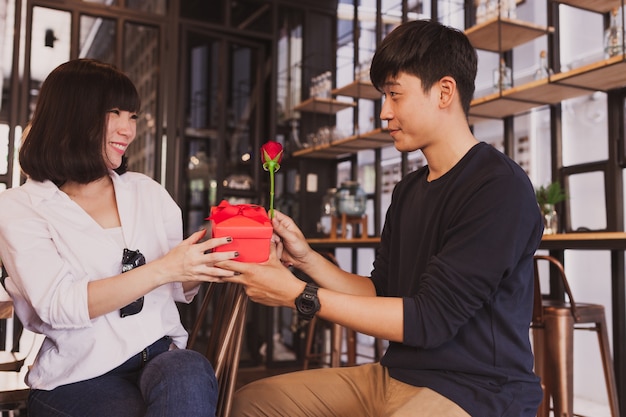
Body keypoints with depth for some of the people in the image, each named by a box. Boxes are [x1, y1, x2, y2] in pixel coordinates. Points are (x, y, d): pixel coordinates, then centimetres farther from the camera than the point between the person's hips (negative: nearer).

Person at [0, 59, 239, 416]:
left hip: (163, 354, 3)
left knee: (190, 373, -33)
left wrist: (206, 262, -9)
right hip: (80, 377, -2)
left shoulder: (148, 192, 12)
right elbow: (58, 306, -15)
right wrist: (163, 269, -24)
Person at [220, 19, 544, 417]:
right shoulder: (409, 190, 11)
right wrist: (306, 258, -1)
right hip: (398, 375, 8)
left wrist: (299, 295, -18)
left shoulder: (500, 186, -16)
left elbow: (429, 319, -19)